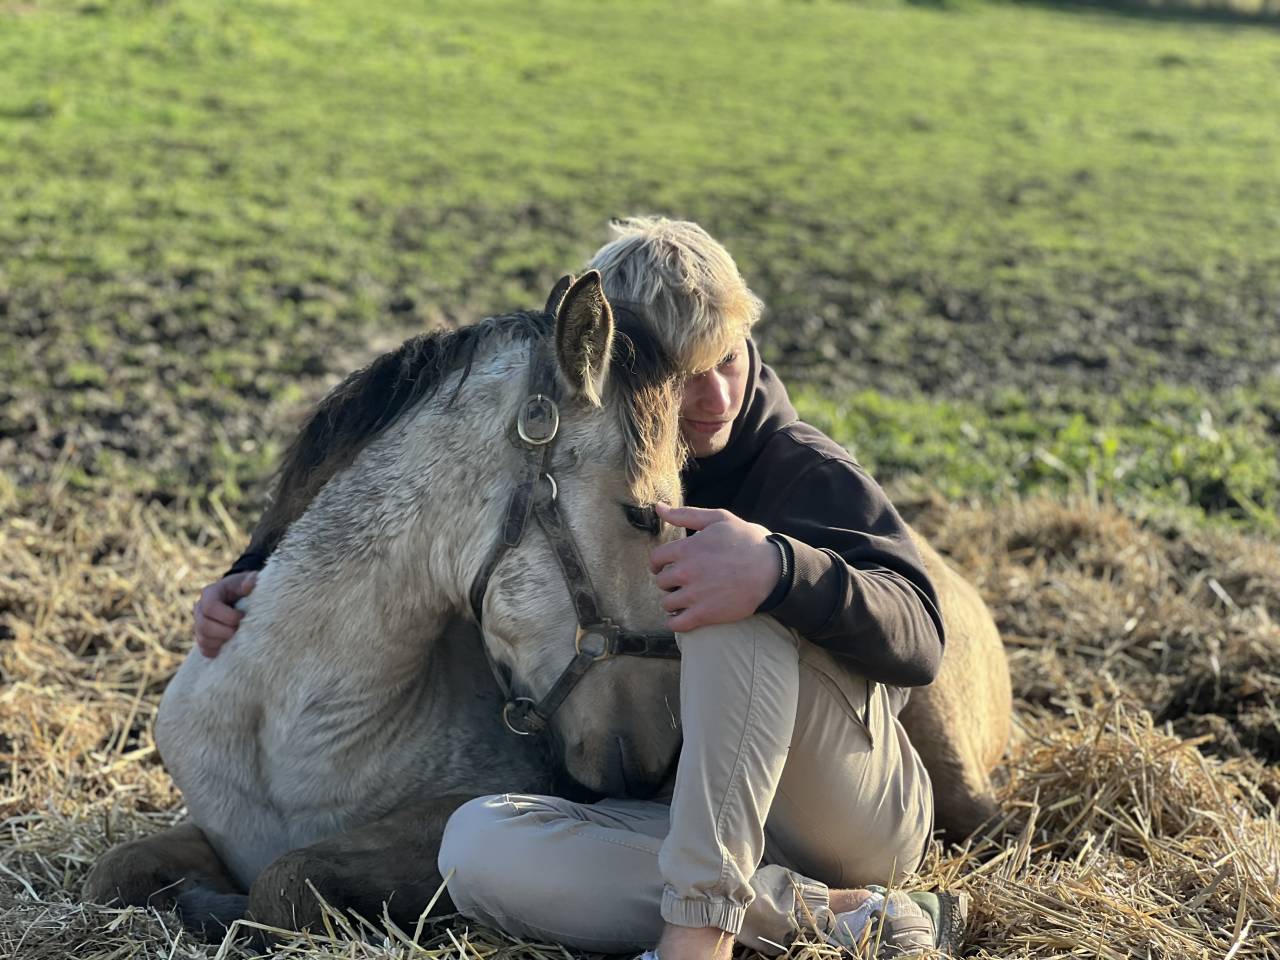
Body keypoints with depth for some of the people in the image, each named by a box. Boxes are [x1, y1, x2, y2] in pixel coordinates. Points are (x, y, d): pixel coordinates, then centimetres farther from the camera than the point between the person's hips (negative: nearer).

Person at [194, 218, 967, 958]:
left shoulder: (803, 470, -7)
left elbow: (919, 639, -21)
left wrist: (778, 569, -40)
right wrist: (261, 574, 3)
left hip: (871, 815, -4)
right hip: (682, 820, 4)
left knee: (738, 597, -28)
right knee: (479, 847, -26)